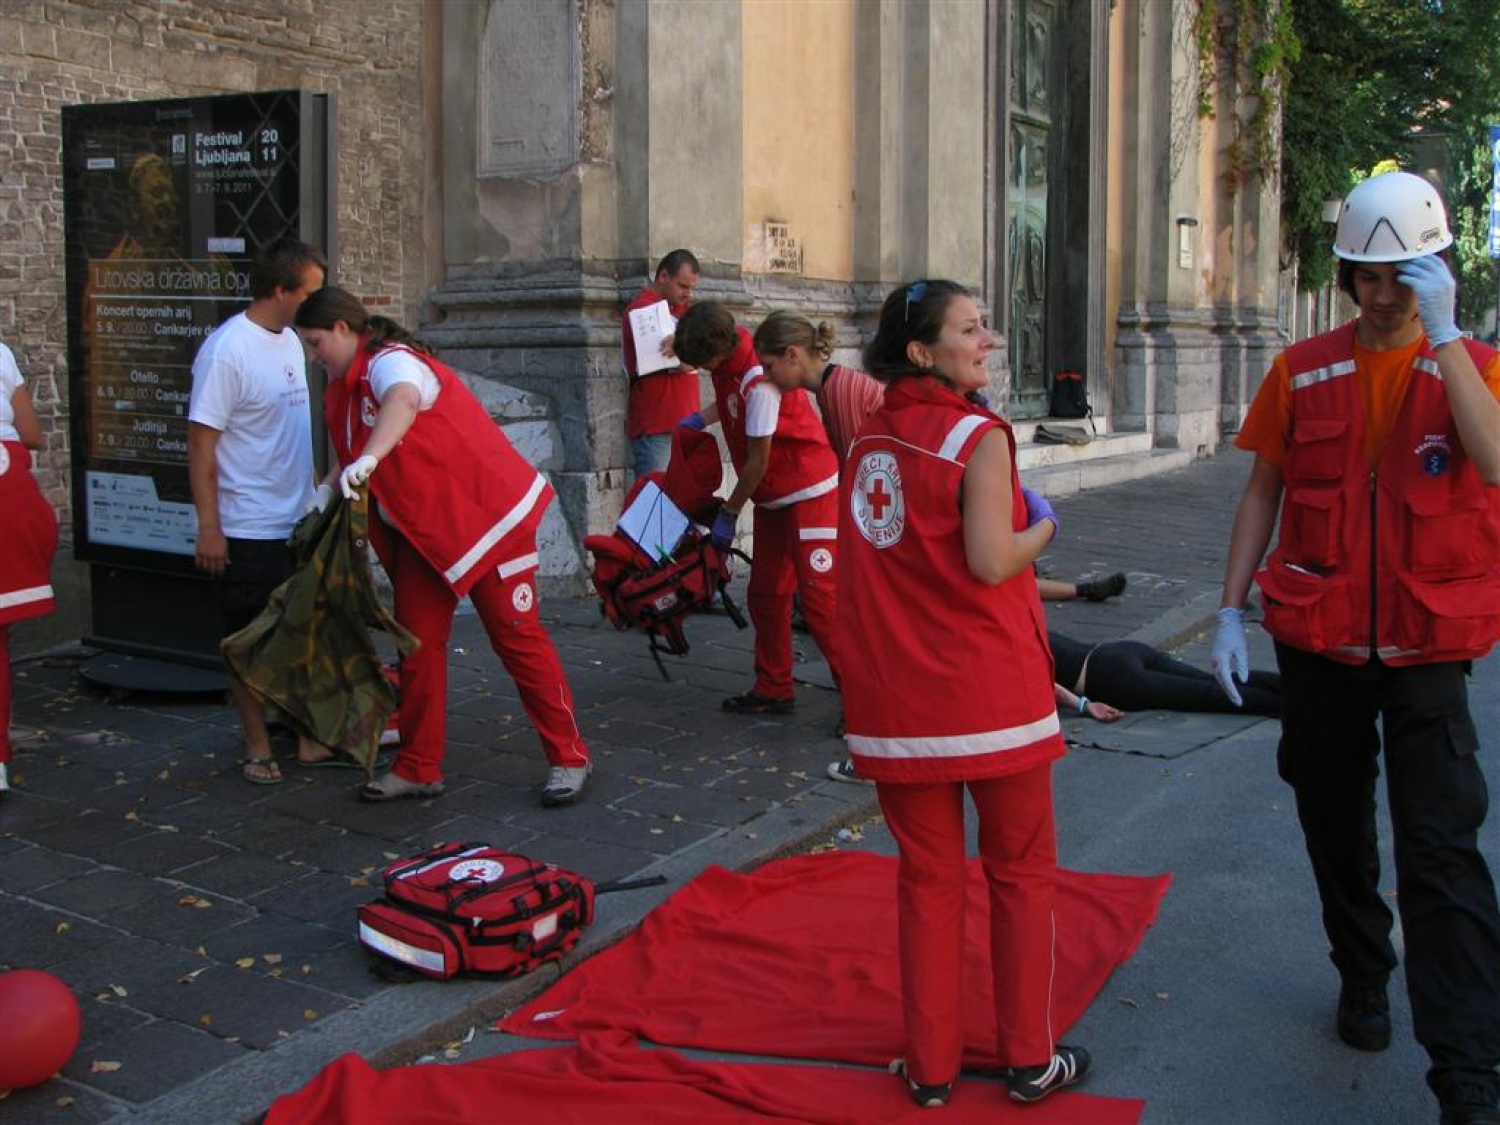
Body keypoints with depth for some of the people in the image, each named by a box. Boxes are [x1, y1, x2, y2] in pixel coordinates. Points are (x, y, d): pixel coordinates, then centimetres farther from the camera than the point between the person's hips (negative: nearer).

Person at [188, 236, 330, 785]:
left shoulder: (290, 340, 8)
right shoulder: (227, 351, -17)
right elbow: (201, 442, -17)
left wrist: (318, 484, 18)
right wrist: (209, 527, -18)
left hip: (299, 523, 8)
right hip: (248, 531, -8)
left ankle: (310, 738, 24)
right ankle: (258, 747, 18)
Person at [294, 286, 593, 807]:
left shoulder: (390, 361, -19)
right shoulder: (349, 383, 12)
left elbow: (403, 400, -43)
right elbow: (354, 458, 19)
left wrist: (367, 459, -57)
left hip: (484, 510, -9)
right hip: (421, 527, 9)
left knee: (518, 637, -4)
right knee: (418, 641, 6)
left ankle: (569, 758, 5)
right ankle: (419, 768, 14)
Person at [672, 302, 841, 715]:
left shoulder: (759, 380, -26)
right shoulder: (725, 360, 0)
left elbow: (758, 462, -20)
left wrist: (728, 514, -10)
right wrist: (700, 418, 7)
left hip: (809, 494, -9)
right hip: (773, 499, 9)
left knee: (820, 597, -11)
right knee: (765, 595, 12)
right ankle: (774, 691, 22)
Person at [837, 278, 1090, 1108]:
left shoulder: (870, 435, 8)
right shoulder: (980, 438, -13)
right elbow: (992, 564, -19)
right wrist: (1041, 530, -2)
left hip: (894, 694, 5)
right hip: (988, 692, -5)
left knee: (927, 876, 14)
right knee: (1020, 870, 12)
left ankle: (930, 1066, 20)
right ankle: (1028, 1060, 21)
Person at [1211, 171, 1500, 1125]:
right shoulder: (1302, 372, 3)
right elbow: (1263, 492, 7)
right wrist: (1232, 609, 2)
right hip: (1318, 638, 3)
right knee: (1335, 828, 15)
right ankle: (1363, 980, 37)